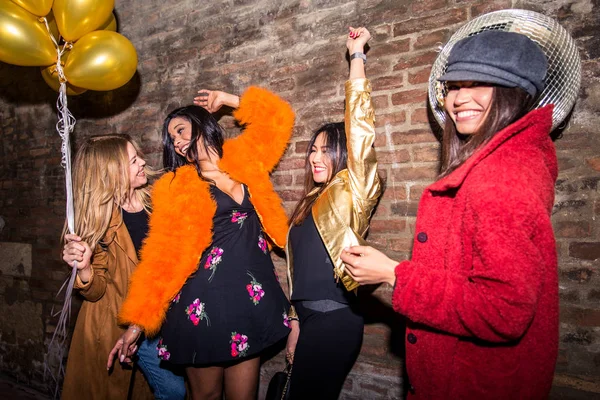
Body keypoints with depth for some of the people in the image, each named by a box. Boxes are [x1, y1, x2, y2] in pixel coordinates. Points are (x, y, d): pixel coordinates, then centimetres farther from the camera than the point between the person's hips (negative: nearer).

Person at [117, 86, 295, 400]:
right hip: (205, 302, -2)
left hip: (250, 299, 2)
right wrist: (139, 320, -9)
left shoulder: (245, 162, 4)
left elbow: (278, 117, 11)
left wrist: (227, 100, 10)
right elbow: (162, 256, -5)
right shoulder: (175, 187, -3)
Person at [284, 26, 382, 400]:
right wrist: (296, 322, 16)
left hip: (333, 318, -7)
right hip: (311, 317, 7)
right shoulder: (312, 203, 14)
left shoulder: (351, 191, -6)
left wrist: (357, 54, -8)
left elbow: (359, 126, -15)